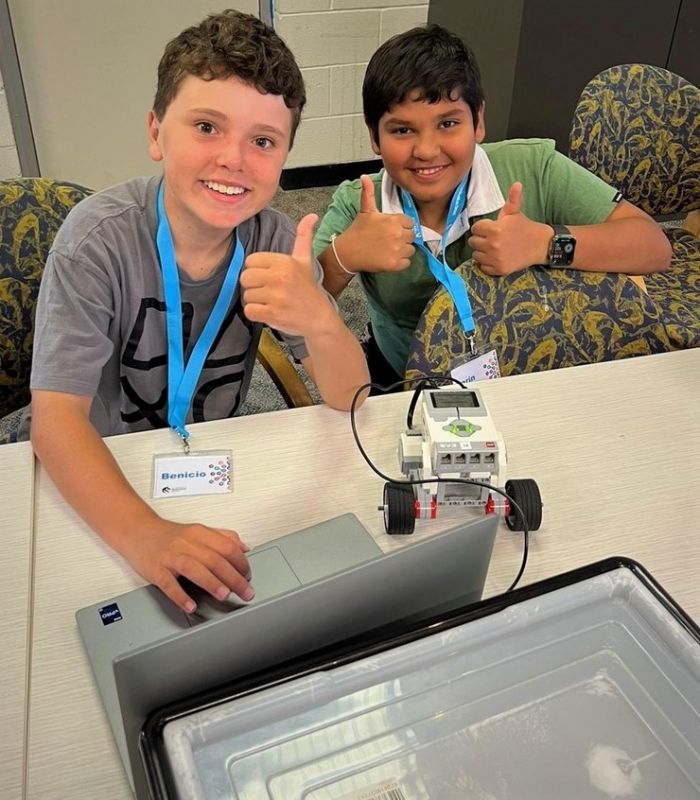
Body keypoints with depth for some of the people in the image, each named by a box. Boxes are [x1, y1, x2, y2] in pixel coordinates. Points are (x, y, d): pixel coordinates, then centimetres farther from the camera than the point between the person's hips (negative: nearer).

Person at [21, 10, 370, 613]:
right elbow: (56, 415, -26)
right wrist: (145, 534, -44)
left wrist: (320, 320, -36)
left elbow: (348, 398, -13)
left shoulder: (276, 241, -11)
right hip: (102, 479, -3)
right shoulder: (100, 238, -21)